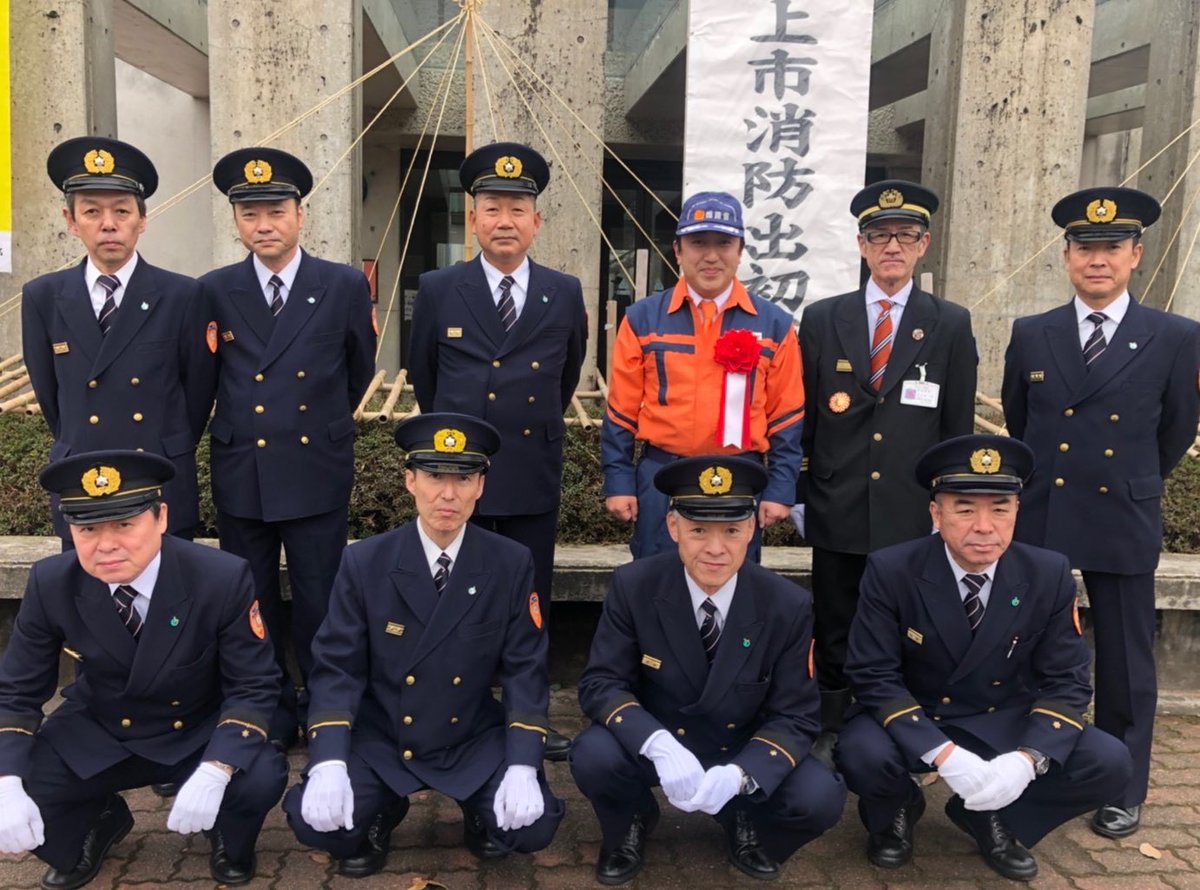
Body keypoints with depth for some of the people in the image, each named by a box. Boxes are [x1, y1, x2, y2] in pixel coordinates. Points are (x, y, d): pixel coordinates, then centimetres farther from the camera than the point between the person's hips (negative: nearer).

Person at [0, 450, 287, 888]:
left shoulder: (223, 579, -25)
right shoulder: (51, 584, -17)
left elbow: (253, 687, -19)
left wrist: (215, 773, -35)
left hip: (202, 734, -3)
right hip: (96, 735, 3)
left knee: (260, 779, -31)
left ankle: (229, 840, 8)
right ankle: (97, 824, 17)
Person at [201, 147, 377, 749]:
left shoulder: (345, 286, -3)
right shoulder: (215, 292, 1)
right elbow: (204, 381, 13)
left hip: (317, 474, -2)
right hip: (240, 476, 2)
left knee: (319, 607, 7)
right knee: (252, 607, 12)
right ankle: (270, 714, 30)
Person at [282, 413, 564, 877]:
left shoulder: (511, 564, -9)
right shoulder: (364, 562, -10)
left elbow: (525, 669, -7)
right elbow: (336, 668, -9)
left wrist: (522, 768, -19)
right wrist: (329, 765, -23)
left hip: (474, 742, 0)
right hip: (379, 740, 0)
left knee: (533, 826, -21)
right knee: (315, 819, -23)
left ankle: (481, 809, 15)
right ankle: (381, 813, 12)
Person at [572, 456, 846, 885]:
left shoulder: (789, 606, -16)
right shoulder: (633, 586, -17)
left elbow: (795, 717, -12)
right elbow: (601, 682, -16)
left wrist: (738, 774, -33)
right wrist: (657, 744, -36)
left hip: (744, 753, 1)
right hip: (654, 744, 0)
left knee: (821, 798, -25)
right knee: (594, 756, -30)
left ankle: (745, 824, 11)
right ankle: (631, 824, 6)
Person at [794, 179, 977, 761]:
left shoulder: (950, 326, 3)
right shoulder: (821, 320, 4)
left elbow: (958, 426, 4)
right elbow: (802, 416, 7)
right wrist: (799, 495, 5)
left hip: (913, 517, 0)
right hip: (838, 513, 1)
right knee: (834, 636, 10)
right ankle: (828, 734, 24)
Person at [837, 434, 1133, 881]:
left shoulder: (1050, 575, -11)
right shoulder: (890, 571, -18)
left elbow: (1066, 681, -8)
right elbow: (874, 676, -18)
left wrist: (1027, 759, -26)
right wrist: (944, 755, -31)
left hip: (1004, 722, 3)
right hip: (909, 720, -2)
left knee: (1107, 761, -18)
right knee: (863, 754, -33)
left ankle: (990, 816, 8)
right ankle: (896, 812, 6)